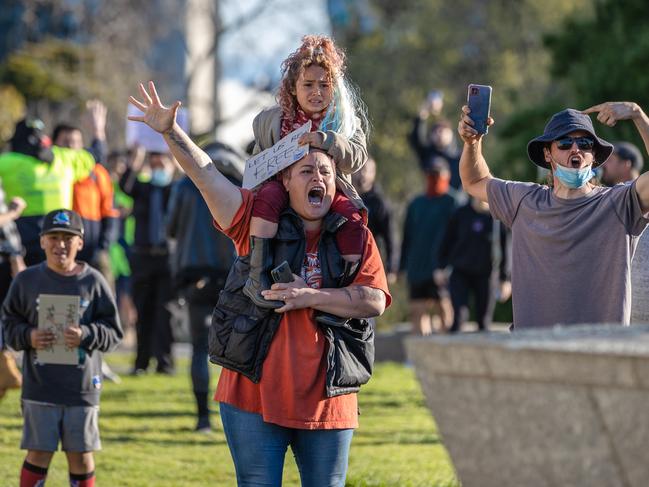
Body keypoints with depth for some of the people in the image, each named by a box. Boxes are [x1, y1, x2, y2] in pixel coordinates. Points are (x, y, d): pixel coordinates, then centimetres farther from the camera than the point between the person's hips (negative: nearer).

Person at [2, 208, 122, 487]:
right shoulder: (27, 280, 1)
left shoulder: (93, 282, -1)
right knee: (38, 454, 1)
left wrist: (86, 335, -17)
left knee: (81, 454, 8)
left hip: (82, 387, 0)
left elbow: (113, 333, 1)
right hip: (40, 387, 0)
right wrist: (28, 337, -12)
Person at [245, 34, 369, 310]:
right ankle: (257, 274, -41)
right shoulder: (270, 120, 10)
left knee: (351, 214, -32)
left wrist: (326, 140, -25)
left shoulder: (346, 121, 8)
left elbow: (357, 157, -9)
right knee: (268, 195, -35)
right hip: (283, 185, 0)